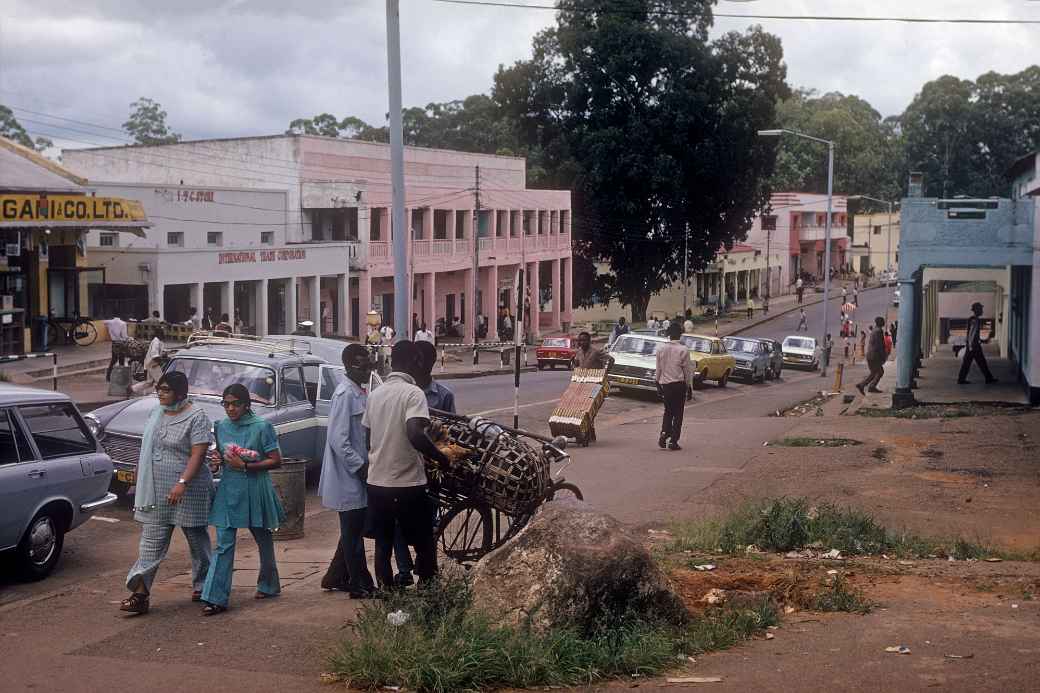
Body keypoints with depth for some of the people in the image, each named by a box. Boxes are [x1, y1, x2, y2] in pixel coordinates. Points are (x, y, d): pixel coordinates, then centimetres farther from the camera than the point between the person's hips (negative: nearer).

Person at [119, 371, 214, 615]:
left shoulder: (196, 417, -12)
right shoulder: (156, 415, 10)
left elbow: (198, 454, -19)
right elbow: (148, 450, 17)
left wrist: (182, 483, -28)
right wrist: (142, 483, 17)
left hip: (188, 491, -6)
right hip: (157, 492, 6)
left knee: (197, 539, 10)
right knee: (151, 542, 0)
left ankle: (202, 586, 27)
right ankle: (140, 594, -3)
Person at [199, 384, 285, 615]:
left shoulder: (262, 427, -9)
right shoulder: (221, 427, 6)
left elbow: (276, 461, -10)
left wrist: (245, 466, -18)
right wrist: (217, 458, -3)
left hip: (255, 490, -3)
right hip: (228, 490, 3)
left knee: (263, 539, 15)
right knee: (223, 545, -4)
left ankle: (268, 585, 36)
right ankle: (216, 598, -7)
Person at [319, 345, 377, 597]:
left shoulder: (361, 392, 11)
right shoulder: (344, 394, -18)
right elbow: (339, 439, -22)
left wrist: (366, 464, 12)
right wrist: (361, 467, -19)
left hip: (358, 474, 9)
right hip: (348, 476, -9)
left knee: (353, 529, 17)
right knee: (353, 531, 0)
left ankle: (335, 577, 28)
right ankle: (360, 585, 9)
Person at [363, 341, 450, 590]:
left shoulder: (375, 393, 8)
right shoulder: (413, 393, -13)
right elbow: (415, 434, -27)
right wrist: (440, 457, -16)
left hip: (376, 481, 6)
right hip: (408, 484, -6)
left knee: (383, 544, 12)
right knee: (424, 545, 7)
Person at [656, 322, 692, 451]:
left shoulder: (660, 349, 0)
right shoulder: (683, 350, -9)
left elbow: (658, 368, 5)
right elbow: (687, 370, -4)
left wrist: (658, 383, 14)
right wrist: (688, 387, 5)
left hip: (665, 384, 3)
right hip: (679, 384, -3)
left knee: (668, 411, 18)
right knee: (678, 413, 5)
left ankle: (664, 434, -2)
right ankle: (673, 442, 5)